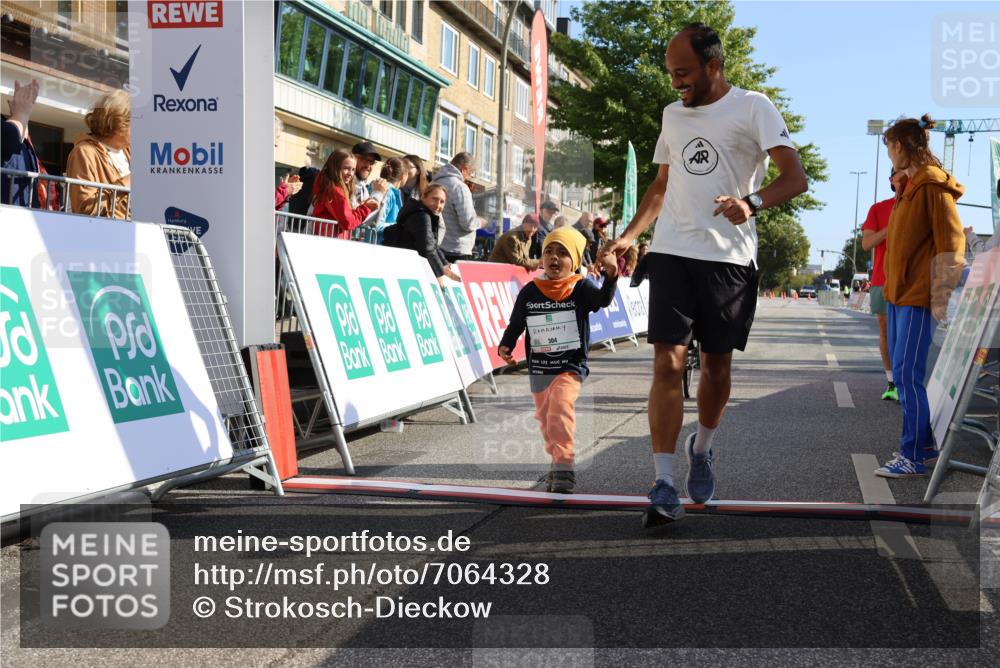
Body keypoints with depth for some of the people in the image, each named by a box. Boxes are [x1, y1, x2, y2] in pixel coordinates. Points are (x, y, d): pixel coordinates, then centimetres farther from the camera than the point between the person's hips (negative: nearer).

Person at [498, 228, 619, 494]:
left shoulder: (580, 289, -6)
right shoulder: (529, 292, 2)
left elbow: (603, 299, -24)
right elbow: (516, 324, 7)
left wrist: (611, 275, -43)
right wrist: (506, 346, -9)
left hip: (570, 366, -5)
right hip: (538, 368, 5)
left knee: (560, 408, -24)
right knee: (545, 417, 15)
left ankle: (564, 466, -22)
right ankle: (558, 461, 33)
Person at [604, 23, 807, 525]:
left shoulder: (751, 108, -1)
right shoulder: (672, 114, 16)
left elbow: (795, 177, -11)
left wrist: (752, 203, -30)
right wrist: (628, 236, 14)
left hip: (730, 258, -3)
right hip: (672, 253, 3)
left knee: (717, 365, 8)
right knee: (667, 362, -9)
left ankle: (702, 450, 35)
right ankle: (664, 486, -10)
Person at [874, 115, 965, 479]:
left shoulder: (932, 184, -12)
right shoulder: (908, 185, 16)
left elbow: (951, 243, -17)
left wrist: (941, 299, -20)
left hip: (917, 297, -10)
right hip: (897, 292, 10)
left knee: (907, 374, -10)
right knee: (903, 373, 13)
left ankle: (913, 458, -7)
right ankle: (924, 442, 23)